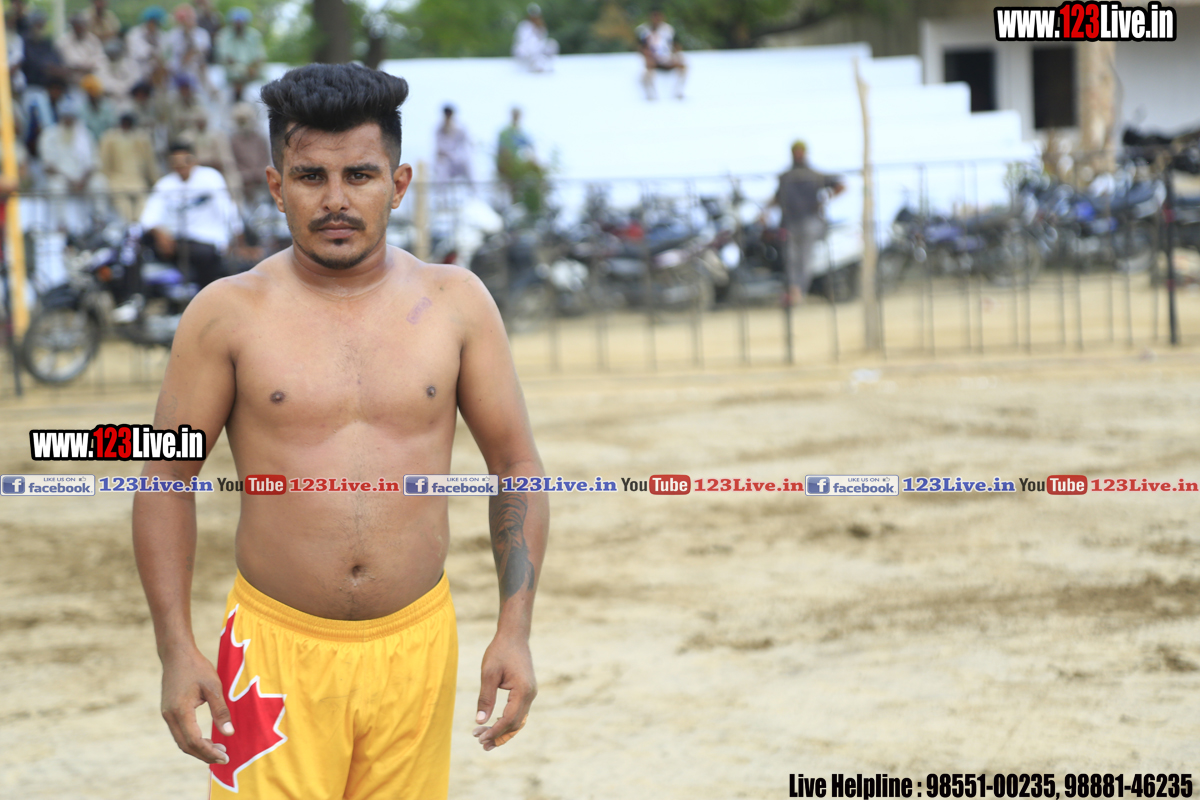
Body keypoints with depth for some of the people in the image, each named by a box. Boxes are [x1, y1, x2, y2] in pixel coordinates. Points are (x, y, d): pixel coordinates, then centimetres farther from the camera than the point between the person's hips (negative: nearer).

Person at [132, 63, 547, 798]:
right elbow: (168, 479, 2)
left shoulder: (456, 304, 2)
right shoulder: (228, 315, -3)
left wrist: (516, 632, 0)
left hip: (416, 645, 2)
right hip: (278, 647, -2)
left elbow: (516, 466, 7)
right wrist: (176, 649, -5)